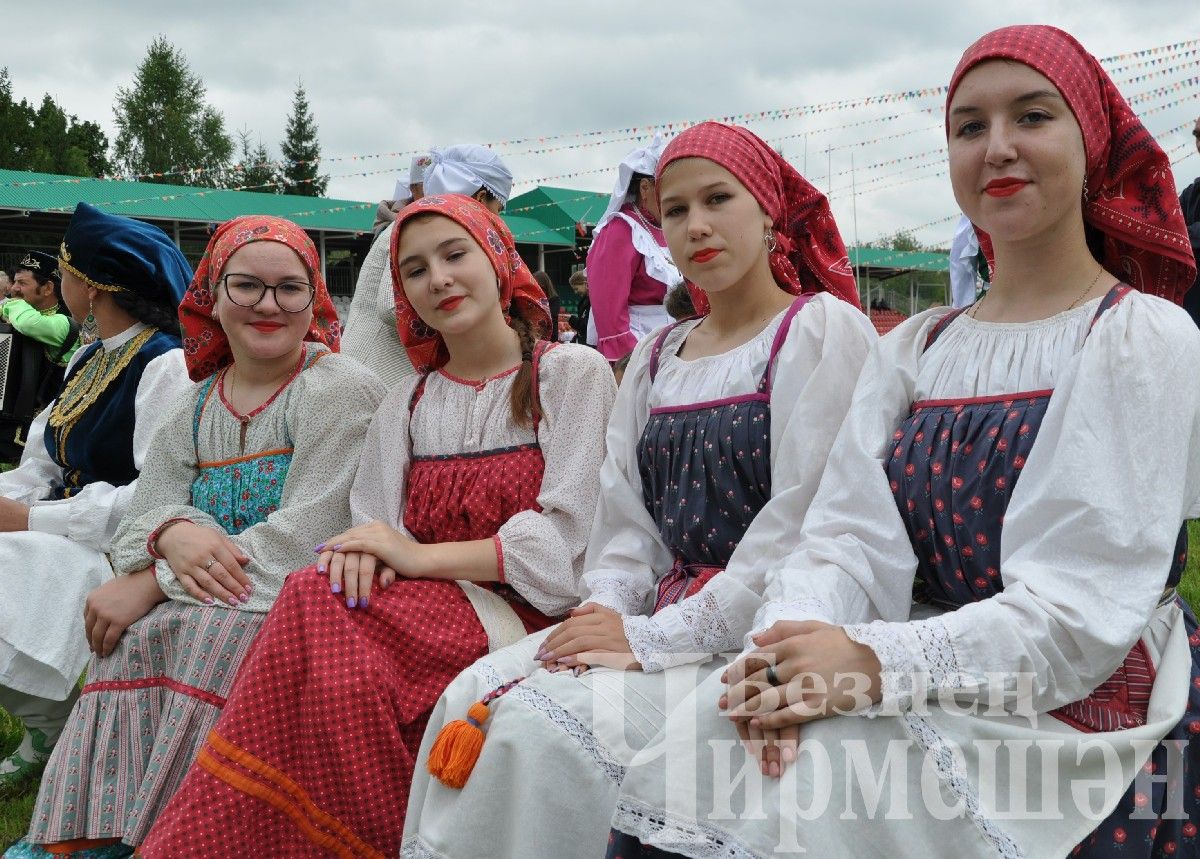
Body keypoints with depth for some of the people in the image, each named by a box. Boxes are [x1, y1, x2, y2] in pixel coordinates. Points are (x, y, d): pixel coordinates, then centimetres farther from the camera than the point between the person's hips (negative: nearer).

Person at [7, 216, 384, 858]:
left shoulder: (341, 388, -7)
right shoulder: (195, 406, 14)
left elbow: (306, 532, -17)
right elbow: (145, 510, 7)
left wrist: (154, 583, -18)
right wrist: (174, 533, -21)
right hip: (204, 593, 5)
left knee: (213, 632, -33)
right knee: (135, 636, -25)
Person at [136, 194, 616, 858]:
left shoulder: (571, 373, 4)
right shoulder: (407, 404, 19)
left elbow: (562, 543, -7)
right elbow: (377, 528, 11)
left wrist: (419, 556, -13)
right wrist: (363, 554, -14)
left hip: (524, 614, -4)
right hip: (424, 606, 4)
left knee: (315, 603, -29)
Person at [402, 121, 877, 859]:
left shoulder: (824, 328, -4)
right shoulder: (657, 359, 16)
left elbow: (800, 522, -14)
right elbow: (626, 520, 12)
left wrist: (659, 636, -17)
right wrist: (609, 614, -9)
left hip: (755, 633, -6)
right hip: (662, 620, 6)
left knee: (547, 724, -24)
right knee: (472, 698, -14)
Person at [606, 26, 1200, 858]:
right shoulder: (913, 350, 14)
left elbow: (1086, 606, -13)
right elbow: (850, 534, 2)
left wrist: (876, 664, -24)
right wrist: (792, 646, -20)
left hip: (1080, 721, -4)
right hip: (938, 697, 4)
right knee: (679, 772, -21)